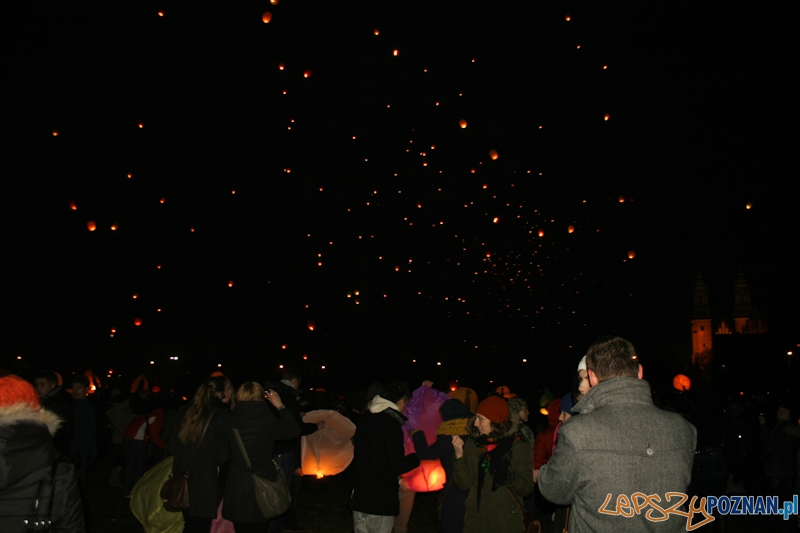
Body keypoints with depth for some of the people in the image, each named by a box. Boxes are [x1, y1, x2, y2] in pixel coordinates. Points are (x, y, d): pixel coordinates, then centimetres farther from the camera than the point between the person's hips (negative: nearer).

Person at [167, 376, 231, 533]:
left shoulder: (185, 411, 3)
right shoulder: (220, 415, -14)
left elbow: (172, 446, 7)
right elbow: (222, 455, -14)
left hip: (184, 480, 6)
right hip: (205, 483, -6)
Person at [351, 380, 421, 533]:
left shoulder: (365, 418, 5)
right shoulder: (392, 425, -19)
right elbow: (397, 466, -18)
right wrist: (417, 457, -2)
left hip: (359, 496, 7)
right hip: (381, 501, -7)